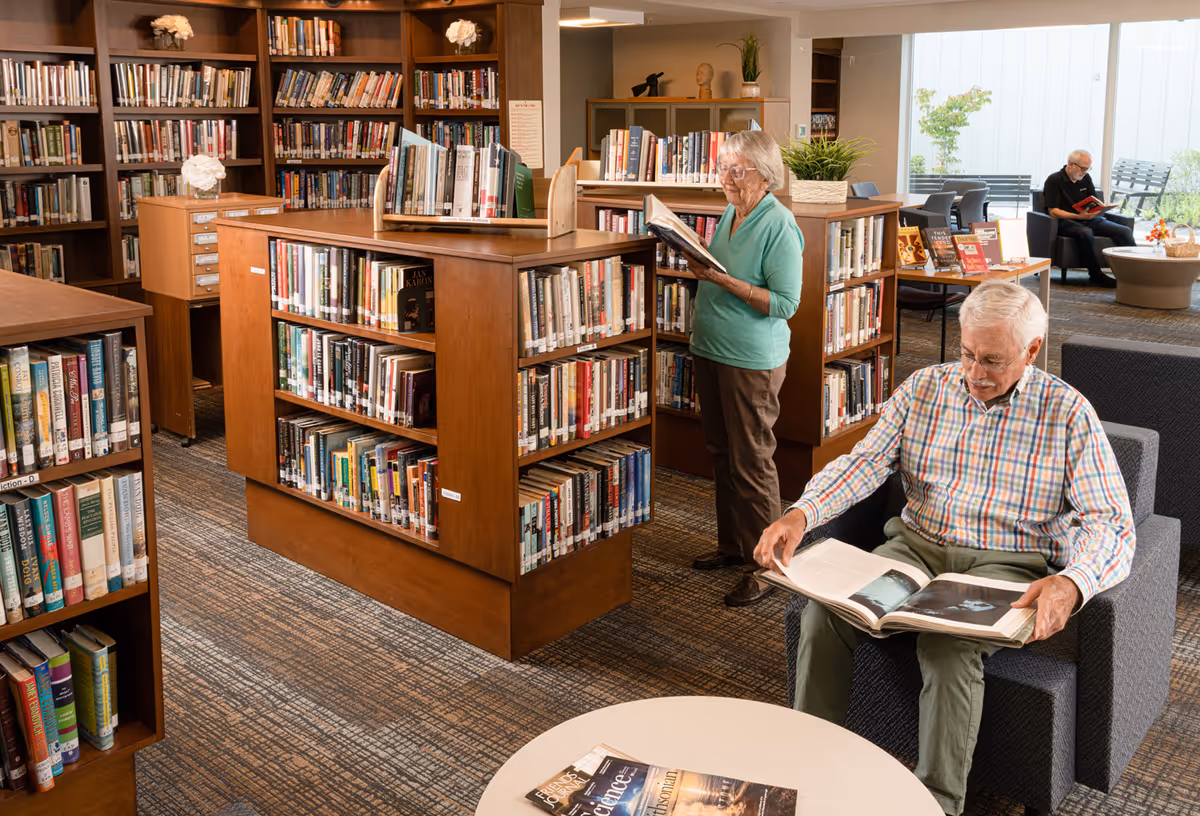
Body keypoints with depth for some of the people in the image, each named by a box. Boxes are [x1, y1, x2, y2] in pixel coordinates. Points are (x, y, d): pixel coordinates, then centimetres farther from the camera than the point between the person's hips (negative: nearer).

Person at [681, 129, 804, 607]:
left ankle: (763, 566, 8)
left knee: (752, 461, -2)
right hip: (711, 349, 9)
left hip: (753, 360, -9)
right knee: (721, 453, 17)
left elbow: (785, 302, -20)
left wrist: (726, 281, -24)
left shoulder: (779, 225, -16)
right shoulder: (730, 213, 10)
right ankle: (731, 545, 32)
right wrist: (701, 264, 5)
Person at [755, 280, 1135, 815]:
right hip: (917, 546, 4)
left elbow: (1111, 521, -10)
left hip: (1004, 565, -3)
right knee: (823, 610, -22)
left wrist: (1071, 582, -33)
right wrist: (800, 515, -20)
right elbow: (865, 461, -1)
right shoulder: (925, 388, 6)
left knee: (949, 646, -35)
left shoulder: (1067, 413, -4)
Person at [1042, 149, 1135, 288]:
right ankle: (1096, 275, -27)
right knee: (1085, 233, -39)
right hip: (1065, 222, -7)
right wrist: (1078, 216, -25)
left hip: (1089, 219, 7)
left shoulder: (1085, 178, 16)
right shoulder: (1054, 180, -5)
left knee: (1125, 231, -12)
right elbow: (1053, 211, -13)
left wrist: (1094, 211, -9)